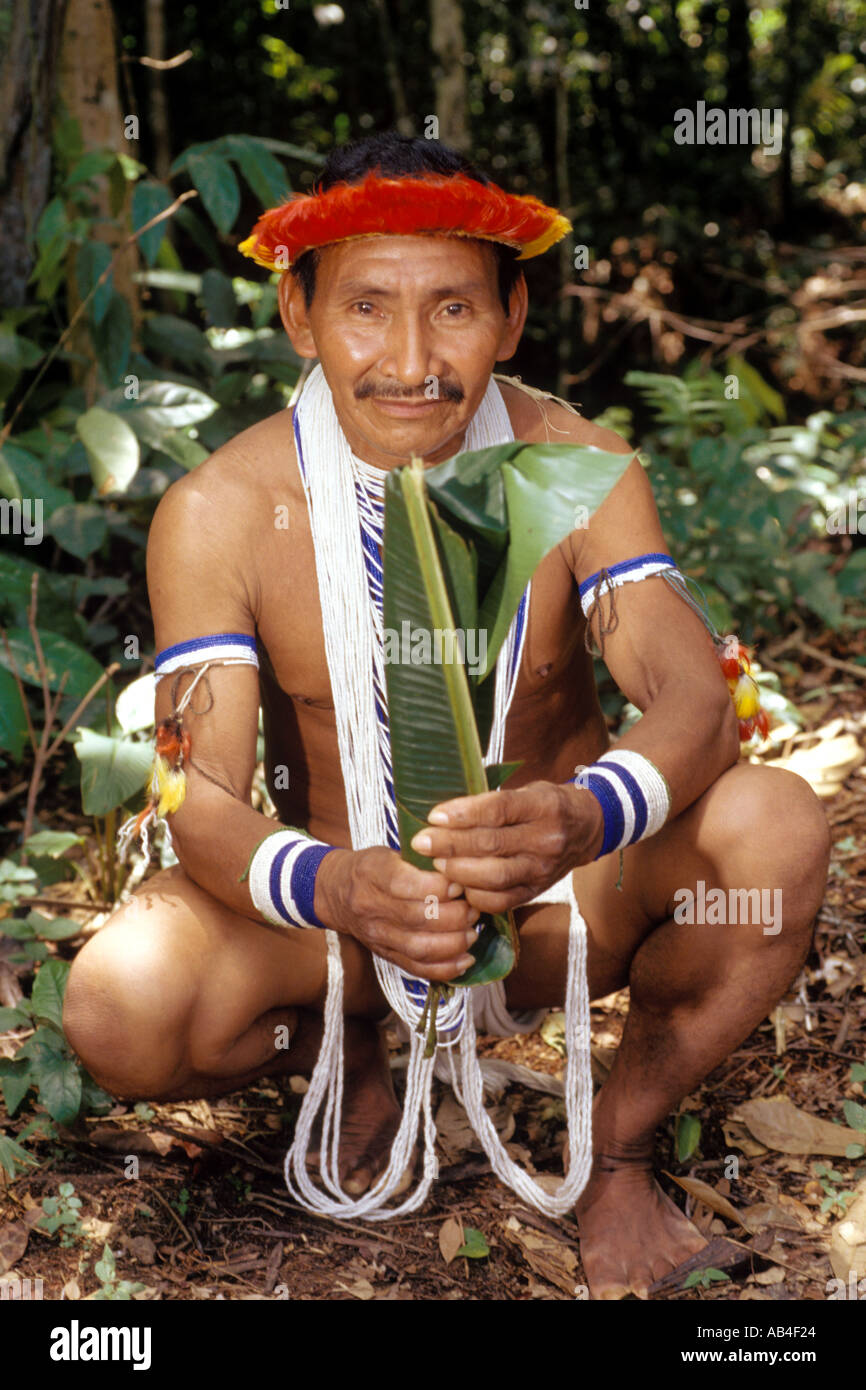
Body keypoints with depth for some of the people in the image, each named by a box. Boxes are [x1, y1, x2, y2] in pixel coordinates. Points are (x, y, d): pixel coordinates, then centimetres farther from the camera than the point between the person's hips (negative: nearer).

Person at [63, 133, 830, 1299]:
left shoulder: (576, 469, -14)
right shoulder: (218, 514, -16)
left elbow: (695, 701, -25)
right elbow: (204, 800, -22)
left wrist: (584, 818, -49)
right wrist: (333, 885, -46)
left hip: (565, 901, 1)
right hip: (338, 909, 0)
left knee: (778, 824, -29)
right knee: (118, 1007, -29)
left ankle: (621, 1148, -2)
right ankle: (352, 1057, 8)